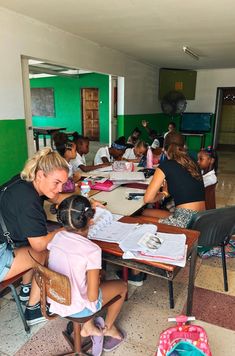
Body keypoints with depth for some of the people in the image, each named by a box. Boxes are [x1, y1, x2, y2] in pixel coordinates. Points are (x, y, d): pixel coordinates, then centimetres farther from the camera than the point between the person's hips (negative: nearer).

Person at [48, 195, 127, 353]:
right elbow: (92, 296, -21)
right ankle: (108, 329, 38)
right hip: (76, 308, -5)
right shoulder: (92, 250, -27)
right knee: (122, 286, 17)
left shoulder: (57, 237, -10)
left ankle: (88, 327, 35)